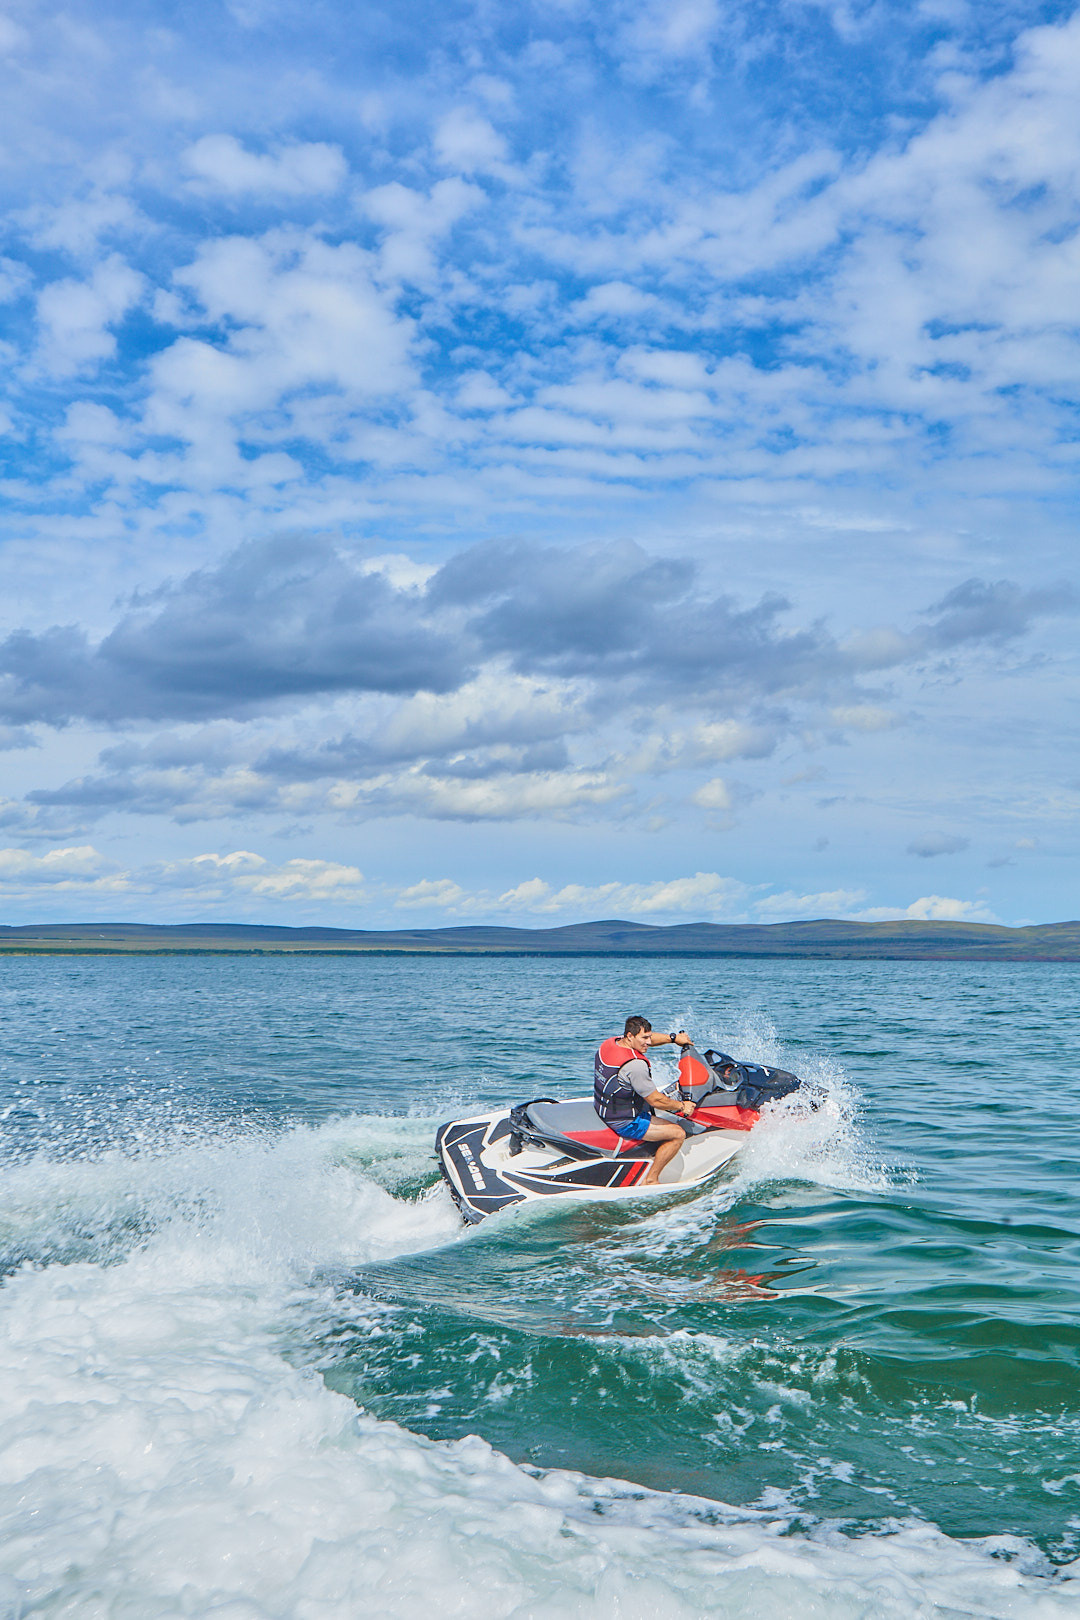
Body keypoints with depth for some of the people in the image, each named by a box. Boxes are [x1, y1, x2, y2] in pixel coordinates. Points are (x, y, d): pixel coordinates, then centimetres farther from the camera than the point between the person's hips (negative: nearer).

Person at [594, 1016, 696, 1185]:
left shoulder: (610, 1043, -3)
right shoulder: (635, 1065, -30)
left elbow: (647, 1039, 16)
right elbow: (656, 1101, -22)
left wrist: (673, 1038, 15)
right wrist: (682, 1106, -7)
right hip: (624, 1123, -10)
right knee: (678, 1134, -7)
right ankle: (650, 1181, 3)